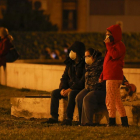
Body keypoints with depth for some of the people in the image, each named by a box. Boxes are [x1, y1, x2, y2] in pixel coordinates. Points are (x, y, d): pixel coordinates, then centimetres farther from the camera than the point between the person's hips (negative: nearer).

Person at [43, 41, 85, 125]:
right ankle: (54, 117, -10)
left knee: (71, 94, -38)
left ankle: (69, 119, -38)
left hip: (81, 89, -8)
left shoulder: (84, 64, -14)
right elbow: (64, 77, 13)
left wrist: (70, 89, -24)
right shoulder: (70, 63, 10)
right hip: (70, 89, 8)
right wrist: (62, 89, -6)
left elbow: (83, 81, -22)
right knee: (54, 93, -10)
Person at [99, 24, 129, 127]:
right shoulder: (113, 45, 23)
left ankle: (112, 121, -10)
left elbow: (115, 55, -25)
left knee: (110, 99, -10)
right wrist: (102, 75, 24)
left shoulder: (119, 45, -6)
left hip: (113, 76, -10)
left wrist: (108, 44, -16)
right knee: (117, 100, 11)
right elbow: (107, 62, 25)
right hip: (110, 75, 10)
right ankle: (125, 121, 12)